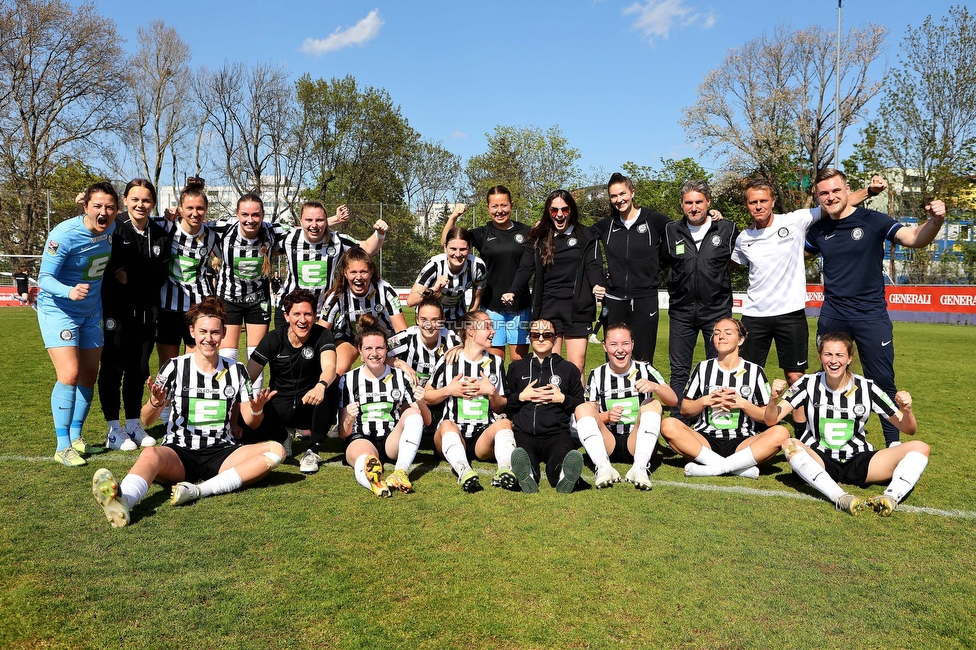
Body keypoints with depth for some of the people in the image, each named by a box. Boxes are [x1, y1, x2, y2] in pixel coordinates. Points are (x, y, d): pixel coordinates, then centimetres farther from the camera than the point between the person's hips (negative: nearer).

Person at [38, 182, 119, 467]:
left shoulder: (111, 229, -5)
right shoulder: (64, 235, -23)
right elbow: (44, 277, -24)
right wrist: (69, 291, -40)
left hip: (91, 312, 6)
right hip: (57, 309, -6)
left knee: (89, 376, 9)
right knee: (70, 374, -17)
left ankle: (76, 436, 24)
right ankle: (62, 446, -9)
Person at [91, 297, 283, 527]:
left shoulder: (236, 371, 8)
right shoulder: (175, 368, 3)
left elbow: (251, 423, 9)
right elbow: (147, 421, 0)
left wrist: (257, 410, -14)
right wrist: (155, 403, -22)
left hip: (221, 453, 2)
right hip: (179, 452, -2)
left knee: (275, 450, -23)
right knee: (151, 454, -35)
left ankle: (200, 490, -36)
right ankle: (122, 503, -65)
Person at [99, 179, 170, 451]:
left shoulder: (160, 234, 8)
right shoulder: (113, 228, -5)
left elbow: (161, 275, 1)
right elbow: (103, 266, -11)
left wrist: (131, 276, -12)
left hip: (146, 313, 4)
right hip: (115, 309, -4)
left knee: (139, 370, 10)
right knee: (113, 368, 1)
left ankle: (133, 424, 22)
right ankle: (113, 429, 11)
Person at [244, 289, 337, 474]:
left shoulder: (322, 335, -11)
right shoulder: (274, 339, -9)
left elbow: (329, 367, -29)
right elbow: (247, 378, -13)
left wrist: (321, 386, -54)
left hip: (311, 408, -1)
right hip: (280, 408, 1)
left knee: (329, 389, -35)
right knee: (246, 431, -25)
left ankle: (313, 451, -16)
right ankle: (283, 436, 11)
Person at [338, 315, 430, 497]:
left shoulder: (401, 377, 5)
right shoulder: (348, 380, 4)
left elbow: (427, 421, 6)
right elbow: (343, 434, 3)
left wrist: (421, 402, -16)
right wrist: (349, 419, -20)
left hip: (394, 441, 2)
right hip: (361, 439, -2)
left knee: (413, 412, -26)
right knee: (365, 458, -37)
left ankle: (401, 472, -42)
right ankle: (373, 481, -72)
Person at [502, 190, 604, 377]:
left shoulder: (584, 237, 5)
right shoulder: (539, 237, 9)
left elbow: (593, 265, -3)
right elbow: (526, 268, 2)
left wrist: (597, 285, -25)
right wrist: (512, 292, -15)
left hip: (577, 307, -1)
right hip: (548, 306, 1)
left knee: (577, 366, -2)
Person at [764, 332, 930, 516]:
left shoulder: (867, 388, -1)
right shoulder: (808, 384, -3)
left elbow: (908, 429, 2)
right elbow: (771, 420, -10)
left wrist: (906, 411, -19)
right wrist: (773, 399, -30)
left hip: (858, 462, 2)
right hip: (819, 461, -2)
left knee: (920, 448, -16)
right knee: (789, 445, -33)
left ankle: (890, 497, -40)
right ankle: (840, 498, -47)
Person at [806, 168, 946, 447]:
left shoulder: (872, 220, -8)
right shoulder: (818, 230, 3)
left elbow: (914, 238, -15)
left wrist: (935, 221, -34)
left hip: (871, 315, -3)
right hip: (832, 316, 3)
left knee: (882, 381, 2)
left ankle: (893, 442, 15)